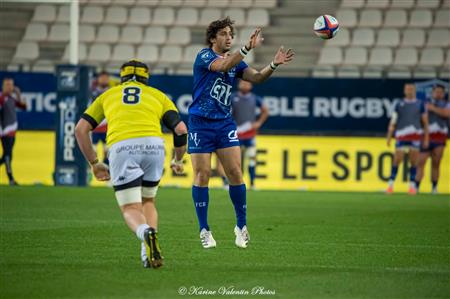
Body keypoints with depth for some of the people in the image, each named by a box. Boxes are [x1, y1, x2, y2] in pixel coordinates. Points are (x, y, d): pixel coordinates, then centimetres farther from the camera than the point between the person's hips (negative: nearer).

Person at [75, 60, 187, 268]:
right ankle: (148, 254, 5)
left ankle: (146, 233, -31)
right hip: (153, 144, 1)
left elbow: (81, 129, 22)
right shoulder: (158, 95, 28)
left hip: (121, 147, -1)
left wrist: (94, 163, 30)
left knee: (130, 210, 4)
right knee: (147, 201, 24)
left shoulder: (108, 95, 30)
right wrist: (178, 160, 31)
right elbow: (181, 129, 15)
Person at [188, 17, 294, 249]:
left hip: (225, 123, 4)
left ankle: (241, 226, 4)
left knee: (235, 173, -6)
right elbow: (223, 66, -27)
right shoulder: (204, 56, -7)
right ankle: (204, 230, 4)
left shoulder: (235, 61, 10)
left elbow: (255, 77, -6)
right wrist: (247, 48, -39)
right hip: (200, 124, -4)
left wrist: (274, 65, -25)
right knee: (202, 174, -4)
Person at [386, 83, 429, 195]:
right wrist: (389, 137, 4)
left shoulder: (420, 104, 8)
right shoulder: (399, 105, 8)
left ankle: (412, 186, 7)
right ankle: (391, 184, 1)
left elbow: (425, 122, 9)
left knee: (414, 161, 0)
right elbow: (393, 122, 9)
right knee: (397, 160, -4)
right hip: (401, 135, 0)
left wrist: (426, 138, 4)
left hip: (415, 135, 0)